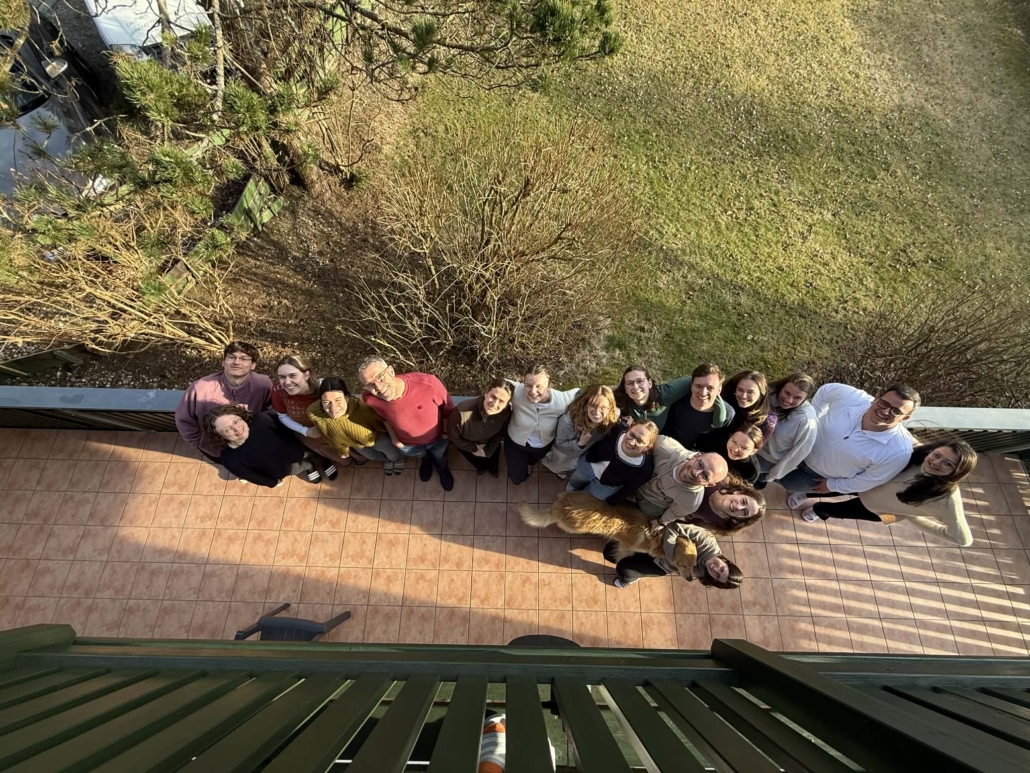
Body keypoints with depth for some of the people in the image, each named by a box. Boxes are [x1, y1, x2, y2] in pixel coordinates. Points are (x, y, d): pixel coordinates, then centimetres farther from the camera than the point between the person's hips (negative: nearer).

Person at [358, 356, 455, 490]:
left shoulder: (427, 383, -44)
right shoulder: (369, 399, -36)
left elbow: (447, 405, -21)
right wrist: (393, 437, 2)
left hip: (437, 437, -1)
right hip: (407, 442, 1)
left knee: (440, 456, 33)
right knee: (421, 454, 35)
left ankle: (442, 467, 69)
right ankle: (426, 459, 72)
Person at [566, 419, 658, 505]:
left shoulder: (645, 469, -40)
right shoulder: (617, 431, -38)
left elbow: (629, 490, -20)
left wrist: (608, 502, -7)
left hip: (607, 486, -2)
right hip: (589, 464, 2)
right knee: (572, 485, 31)